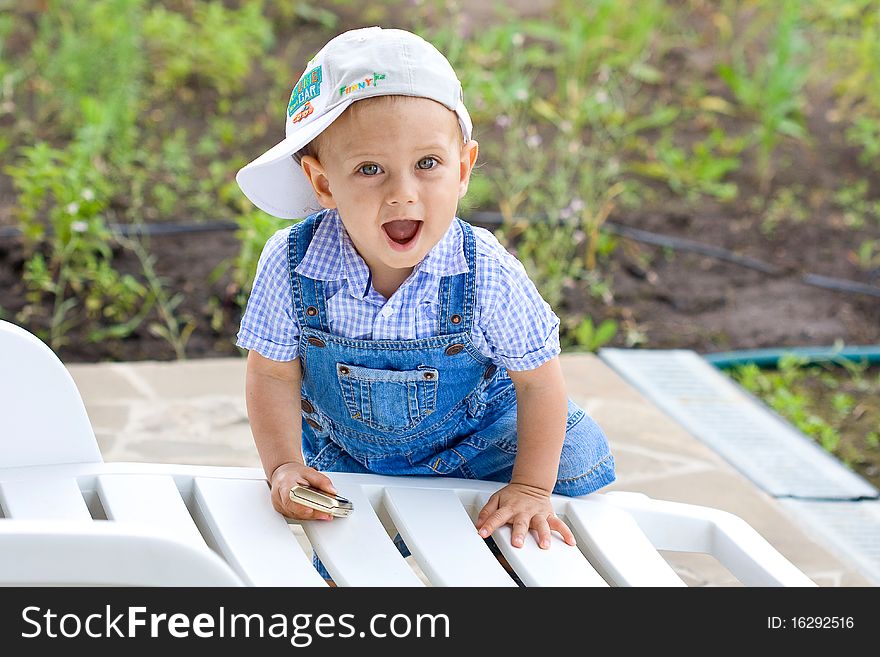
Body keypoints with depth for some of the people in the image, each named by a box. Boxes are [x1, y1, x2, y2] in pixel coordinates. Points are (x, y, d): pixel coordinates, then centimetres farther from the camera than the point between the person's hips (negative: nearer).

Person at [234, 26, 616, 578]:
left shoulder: (487, 274, -31)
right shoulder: (291, 265, -28)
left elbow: (539, 381, -16)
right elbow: (273, 375, -12)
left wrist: (531, 487, -16)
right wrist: (284, 466, -23)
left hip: (472, 441, 0)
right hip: (342, 458, 1)